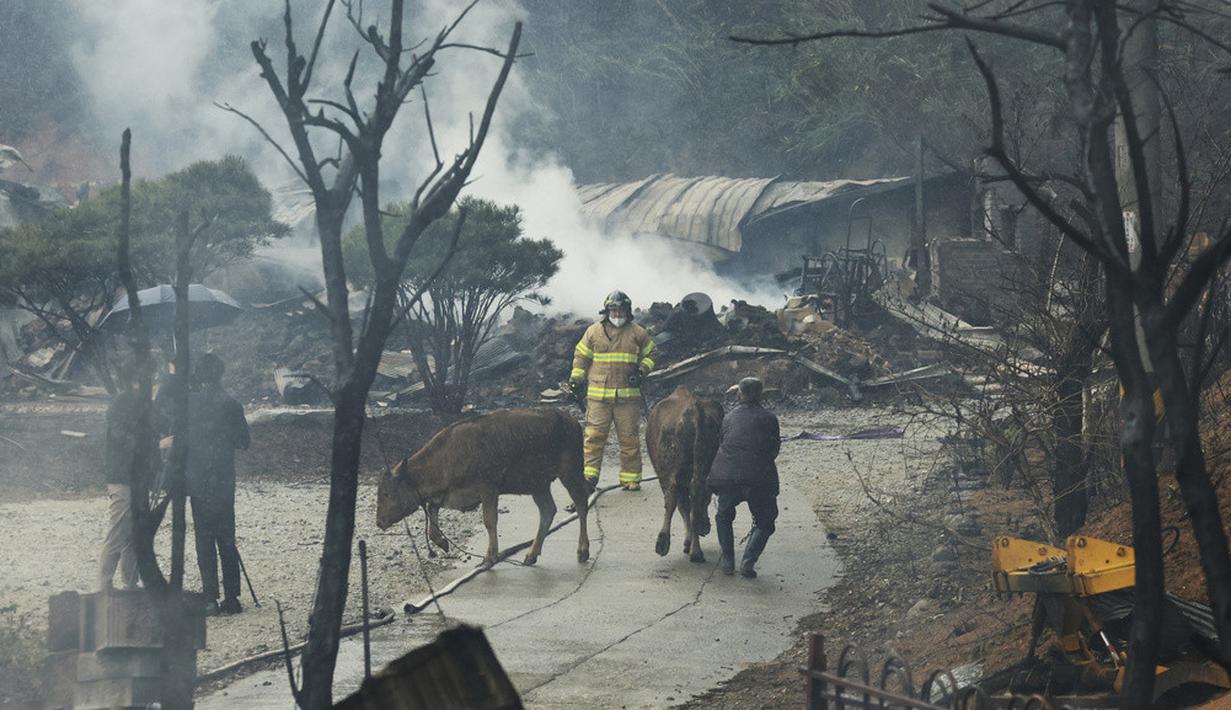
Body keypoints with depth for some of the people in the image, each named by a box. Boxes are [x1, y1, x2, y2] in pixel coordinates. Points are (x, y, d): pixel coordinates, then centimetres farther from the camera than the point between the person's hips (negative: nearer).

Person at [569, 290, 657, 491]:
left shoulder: (637, 333, 7)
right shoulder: (594, 332, 7)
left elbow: (650, 354, 18)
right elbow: (581, 357, 13)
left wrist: (642, 371, 1)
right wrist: (576, 380, 6)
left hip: (627, 396, 1)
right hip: (598, 395, -1)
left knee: (629, 437, 3)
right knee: (594, 436, -7)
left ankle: (630, 478, 10)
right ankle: (589, 474, -6)